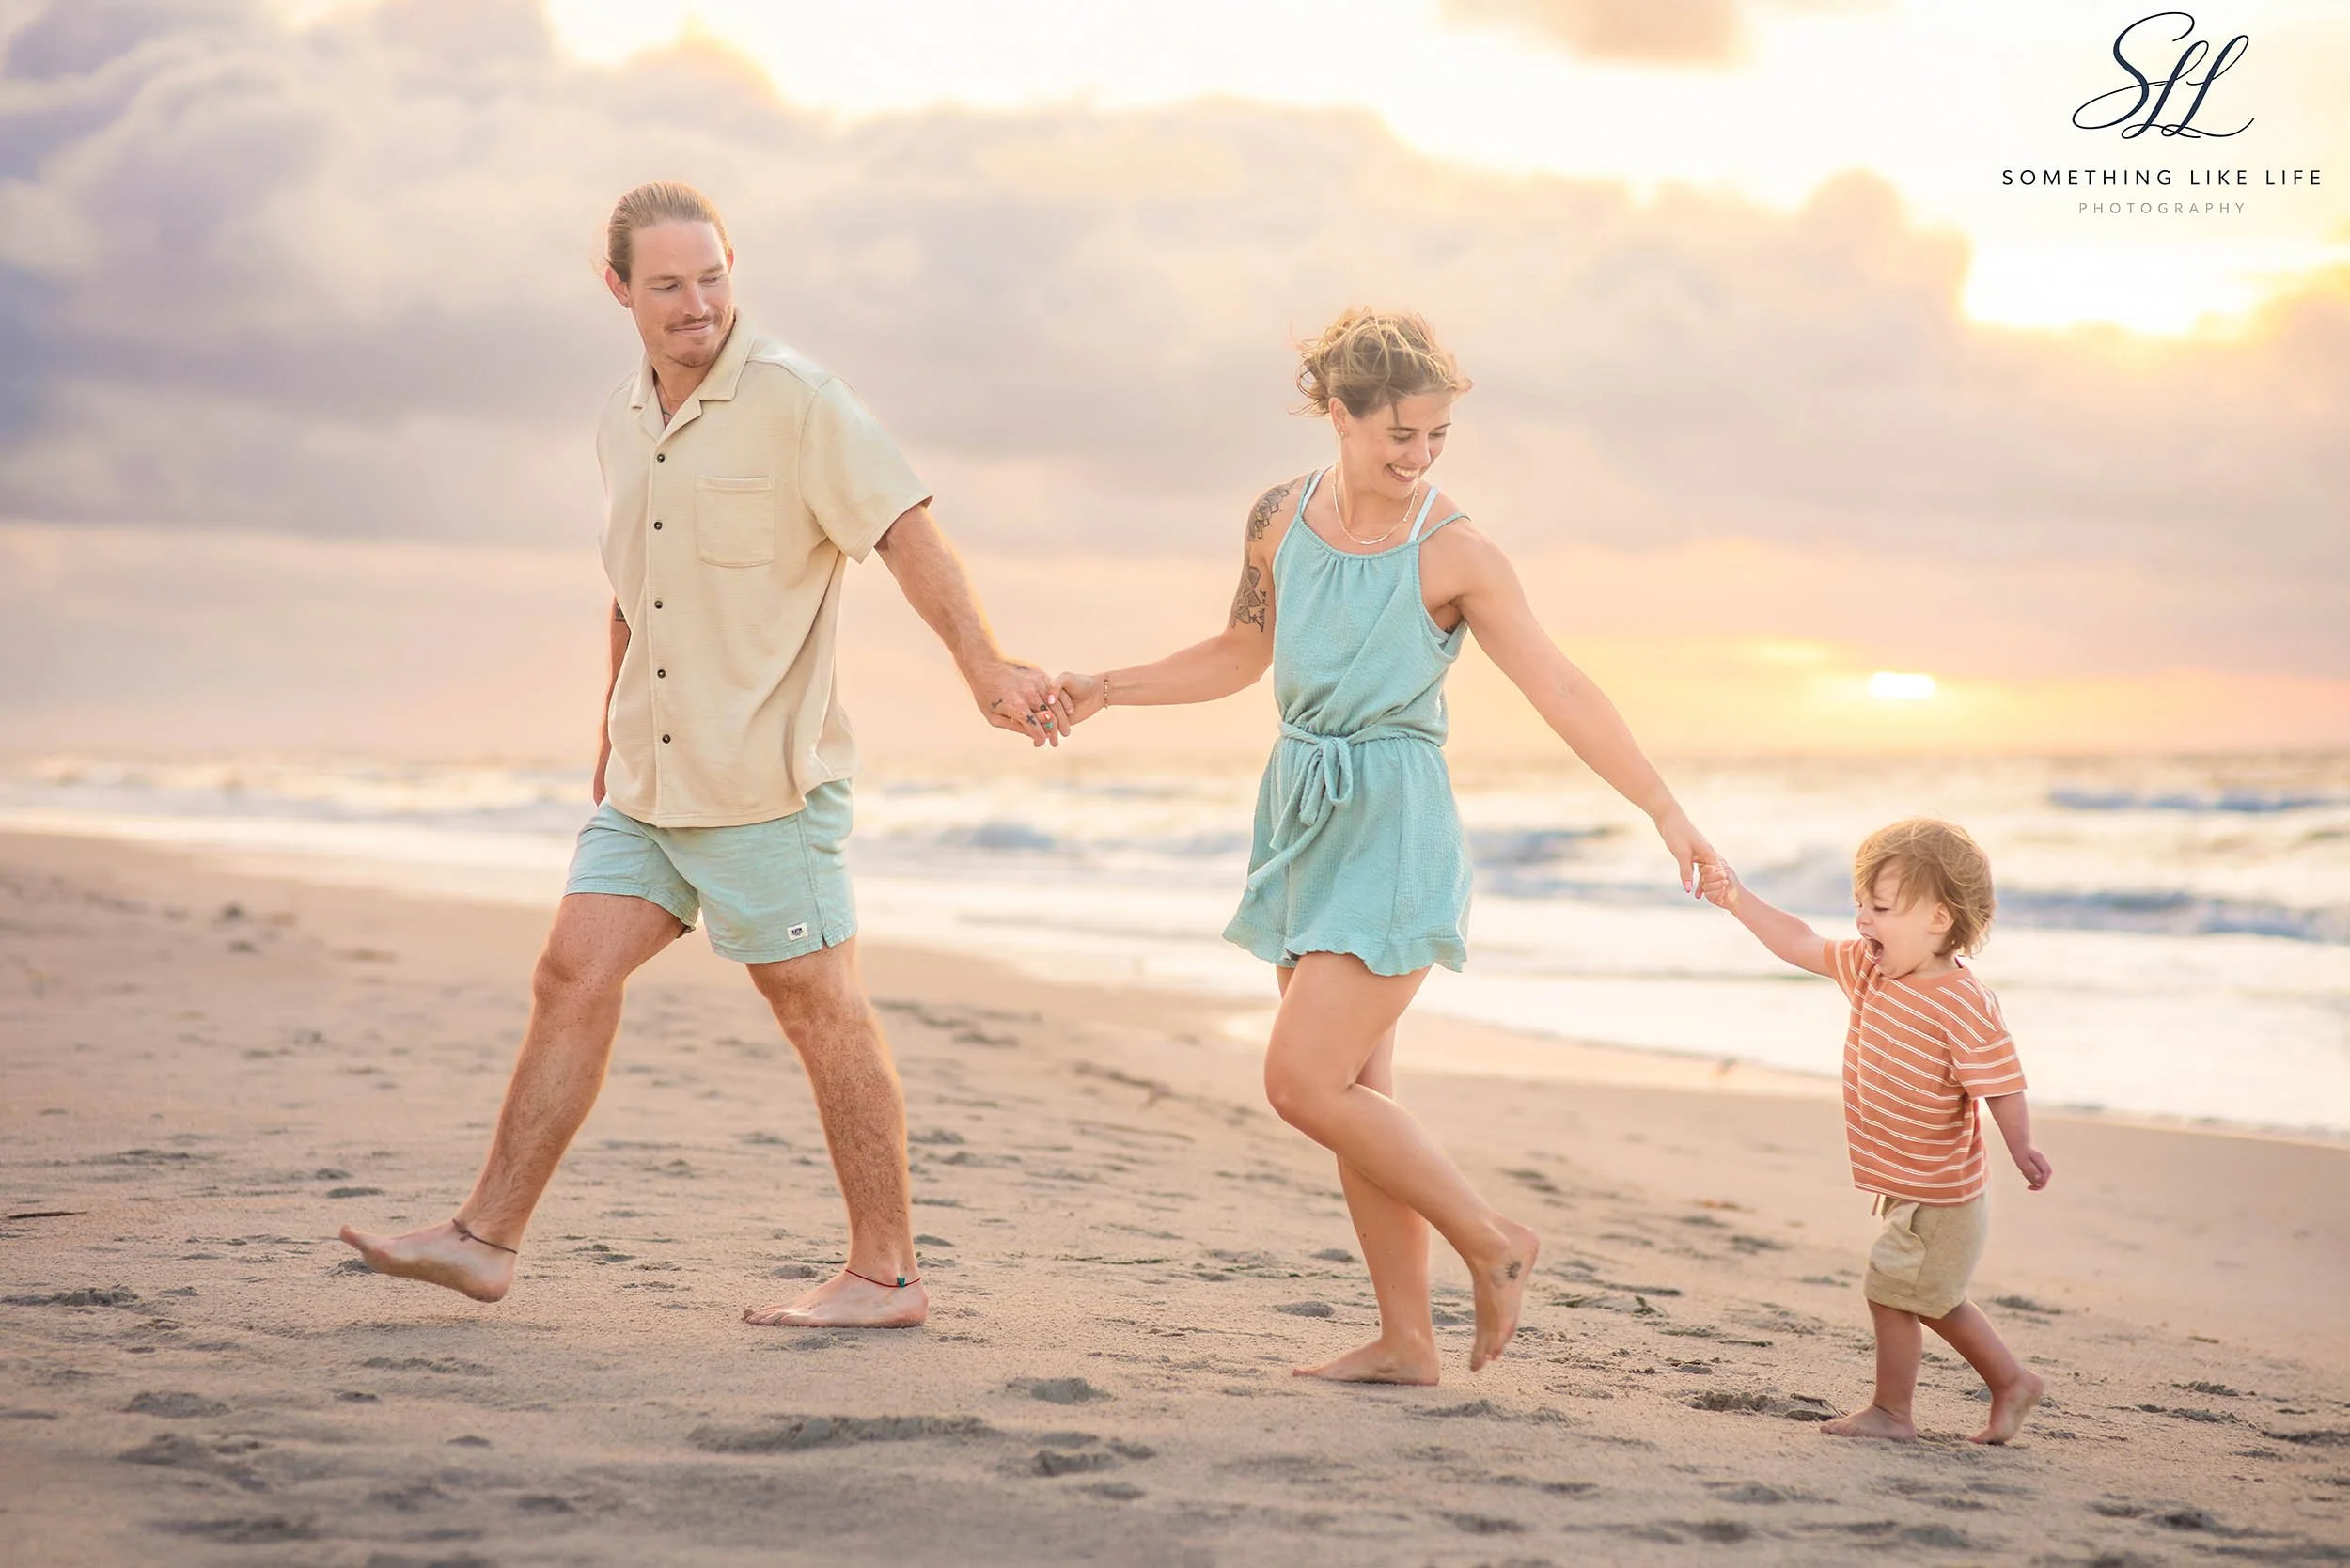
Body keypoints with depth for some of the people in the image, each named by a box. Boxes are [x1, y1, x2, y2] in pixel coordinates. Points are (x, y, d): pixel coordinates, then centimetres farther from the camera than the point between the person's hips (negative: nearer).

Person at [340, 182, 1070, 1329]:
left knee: (820, 1010, 0)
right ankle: (485, 1239, 9)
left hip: (764, 776, -7)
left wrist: (985, 671, -31)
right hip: (650, 781, 7)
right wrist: (613, 738, 26)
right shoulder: (623, 423, 12)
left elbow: (906, 533, -19)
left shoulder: (794, 400, -11)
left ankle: (886, 1273, 8)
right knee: (572, 978, 3)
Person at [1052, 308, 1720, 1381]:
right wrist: (1105, 690, 11)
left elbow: (1561, 692, -10)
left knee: (1304, 1082, -14)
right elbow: (1240, 656, 17)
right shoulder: (1281, 518, 3)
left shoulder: (1454, 554, -12)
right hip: (1302, 812, 6)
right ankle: (1407, 1343, 15)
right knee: (1356, 1092, 8)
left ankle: (1495, 1244, 3)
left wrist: (1665, 812, -13)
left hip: (1393, 827, -6)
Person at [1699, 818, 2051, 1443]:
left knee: (1893, 1291, -1)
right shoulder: (1869, 968, 1)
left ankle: (1892, 1410, 15)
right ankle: (2012, 1382, 34)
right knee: (1930, 1298, 21)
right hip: (1906, 1187, 9)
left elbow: (2001, 1085, -27)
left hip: (1938, 1196, -9)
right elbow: (1802, 945, 7)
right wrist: (1739, 900, 0)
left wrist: (2021, 1148, -41)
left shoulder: (1964, 1004, -25)